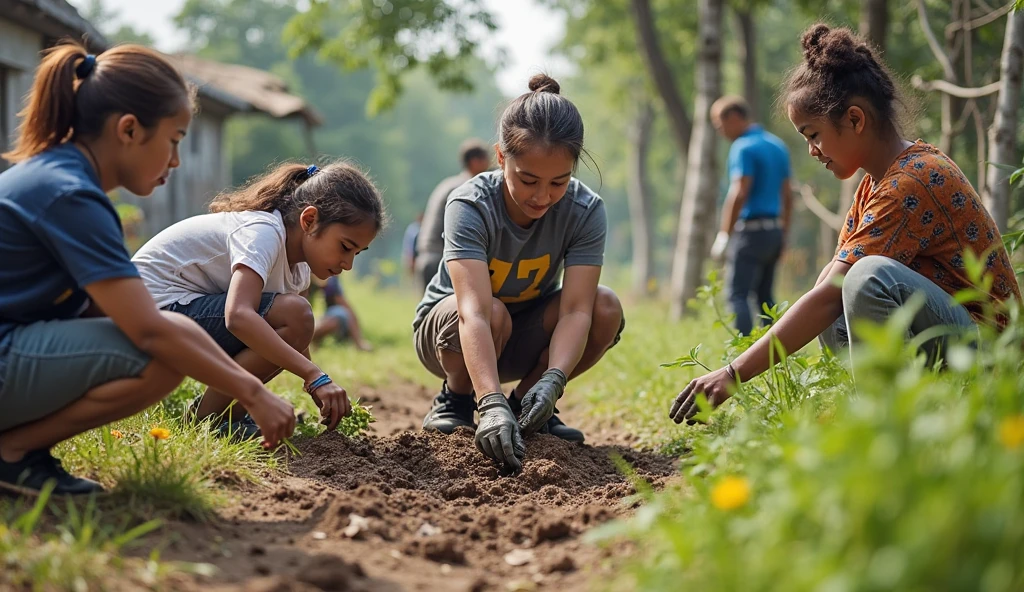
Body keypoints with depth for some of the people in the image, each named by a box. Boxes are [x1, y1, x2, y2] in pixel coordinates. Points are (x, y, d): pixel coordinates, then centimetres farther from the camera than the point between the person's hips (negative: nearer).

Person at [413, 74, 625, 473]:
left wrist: (552, 381, -49)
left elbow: (575, 310, -30)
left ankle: (528, 403, -3)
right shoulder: (469, 207, -30)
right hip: (448, 327, -3)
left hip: (525, 337, 3)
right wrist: (492, 405, -57)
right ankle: (455, 401, -6)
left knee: (606, 308, -26)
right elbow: (475, 313, -44)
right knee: (494, 313, -38)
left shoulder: (585, 211, -21)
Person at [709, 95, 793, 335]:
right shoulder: (778, 146, 15)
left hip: (751, 230, -8)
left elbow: (739, 194, -19)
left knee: (737, 295, -9)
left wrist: (724, 235, -14)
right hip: (774, 231, 8)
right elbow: (787, 197, 17)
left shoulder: (743, 147, -10)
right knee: (765, 297, 14)